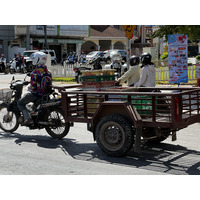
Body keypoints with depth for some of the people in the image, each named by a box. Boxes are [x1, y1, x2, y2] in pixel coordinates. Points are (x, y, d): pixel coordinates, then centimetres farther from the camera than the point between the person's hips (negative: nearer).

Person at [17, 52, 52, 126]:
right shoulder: (48, 72, 4)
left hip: (36, 94, -8)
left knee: (20, 103, 6)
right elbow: (49, 84, 9)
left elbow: (33, 86, -18)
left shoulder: (35, 72, -18)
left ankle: (28, 118, -14)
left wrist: (29, 88, 3)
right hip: (45, 94, 8)